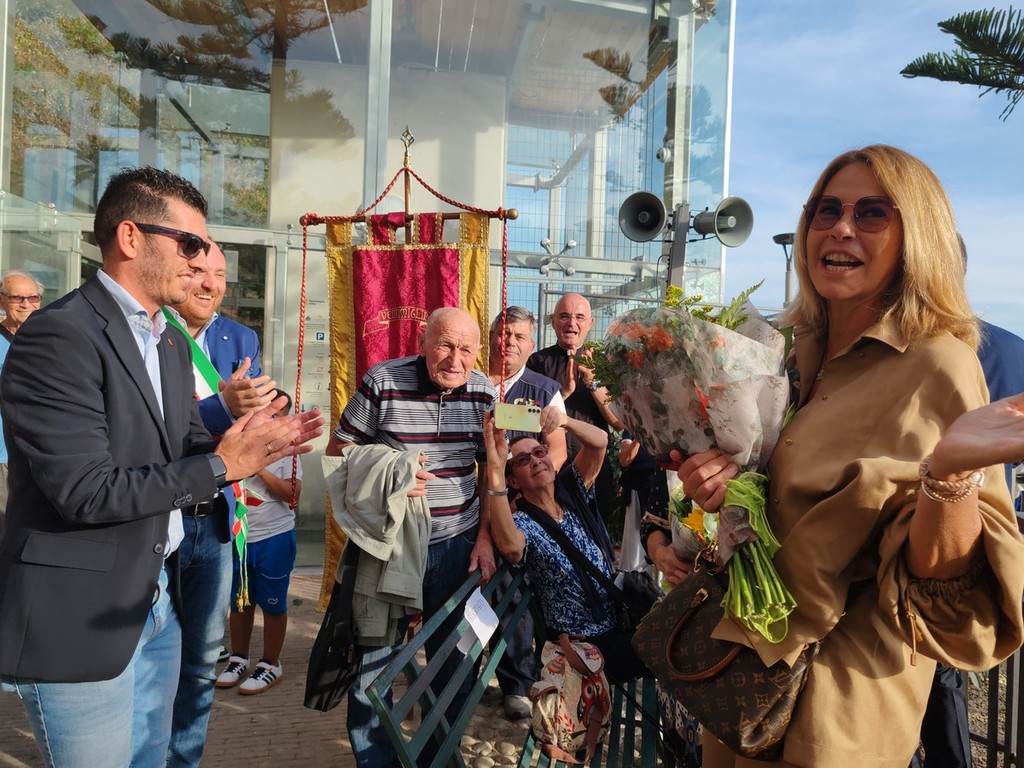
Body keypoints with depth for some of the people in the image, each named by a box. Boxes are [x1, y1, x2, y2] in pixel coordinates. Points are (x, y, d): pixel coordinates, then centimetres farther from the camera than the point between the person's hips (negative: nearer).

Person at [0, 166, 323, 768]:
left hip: (158, 603, 8)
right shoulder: (59, 336, -19)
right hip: (79, 619, -8)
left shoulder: (172, 342, 9)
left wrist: (257, 445, -8)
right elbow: (87, 492, -25)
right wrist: (220, 466, -20)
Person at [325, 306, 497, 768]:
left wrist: (484, 538, 2)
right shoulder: (382, 383, -11)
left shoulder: (483, 393, -1)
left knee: (453, 657, 15)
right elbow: (338, 450, -3)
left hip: (457, 544, 3)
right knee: (374, 655, 8)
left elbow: (492, 470, 7)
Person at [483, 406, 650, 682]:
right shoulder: (521, 522, -15)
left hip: (620, 616, 6)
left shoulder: (571, 489, 1)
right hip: (584, 641, -6)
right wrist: (495, 468, -47)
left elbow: (599, 440, -14)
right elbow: (510, 546, -41)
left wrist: (563, 420, -35)